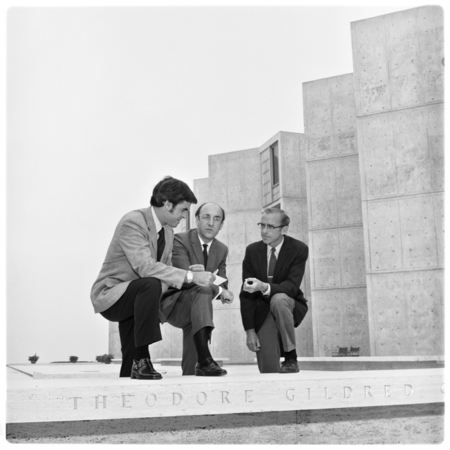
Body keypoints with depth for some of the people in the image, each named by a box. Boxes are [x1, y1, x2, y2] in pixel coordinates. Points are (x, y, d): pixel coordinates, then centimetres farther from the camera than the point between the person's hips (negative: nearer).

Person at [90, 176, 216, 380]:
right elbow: (145, 267, -34)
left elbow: (165, 269, 10)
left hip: (134, 297, 10)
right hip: (110, 296, -10)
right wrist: (190, 276, -36)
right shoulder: (133, 222, -22)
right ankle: (141, 360, -31)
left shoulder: (167, 231, 7)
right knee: (150, 284, -35)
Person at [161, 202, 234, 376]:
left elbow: (222, 283, 3)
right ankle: (204, 359, -43)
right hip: (172, 303, -8)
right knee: (203, 290, -33)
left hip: (194, 304, 8)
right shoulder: (180, 240, -16)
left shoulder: (222, 249, 5)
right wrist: (219, 290, -26)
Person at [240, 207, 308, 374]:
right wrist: (250, 330, -11)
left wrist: (265, 287, -43)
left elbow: (292, 286, -23)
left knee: (278, 299, -38)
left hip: (289, 306, -1)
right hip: (262, 313, 2)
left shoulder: (299, 249, -11)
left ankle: (291, 357, -18)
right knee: (268, 370, -12)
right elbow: (246, 293, -4)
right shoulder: (252, 250, -5)